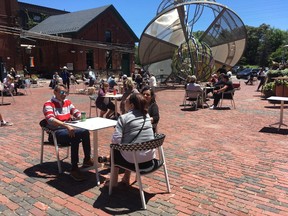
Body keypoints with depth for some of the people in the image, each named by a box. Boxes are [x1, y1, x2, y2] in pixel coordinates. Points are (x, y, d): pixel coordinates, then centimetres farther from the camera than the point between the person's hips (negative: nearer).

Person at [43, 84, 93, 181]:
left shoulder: (67, 102, 10)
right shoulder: (48, 104, -12)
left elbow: (77, 113, 16)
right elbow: (51, 120, -28)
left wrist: (81, 116, -9)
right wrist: (66, 126, -40)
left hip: (68, 128, 7)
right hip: (55, 132, -7)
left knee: (85, 132, -16)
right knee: (75, 136, -32)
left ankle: (87, 159, 0)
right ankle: (74, 169, -28)